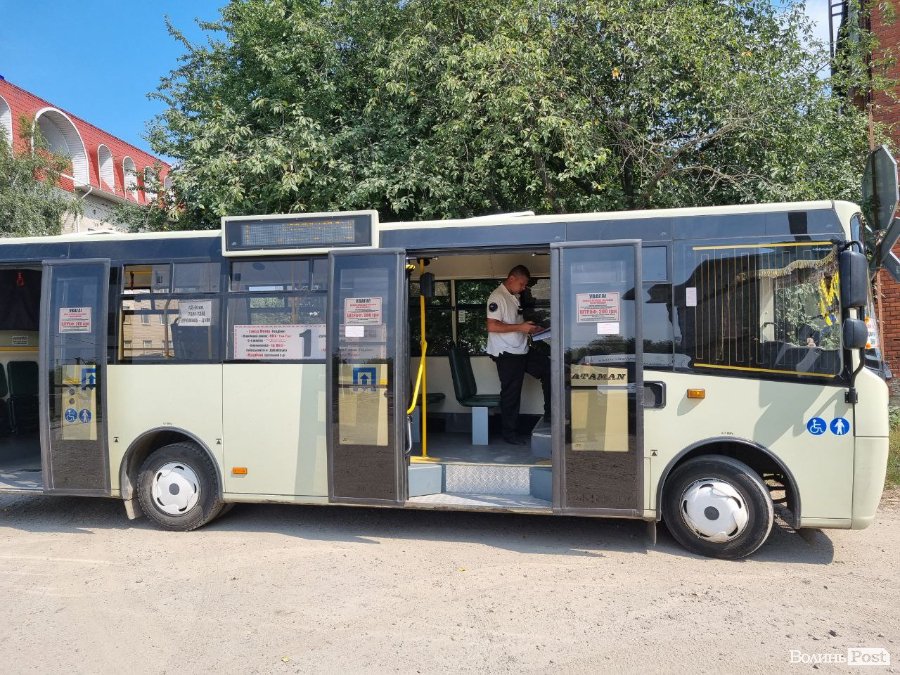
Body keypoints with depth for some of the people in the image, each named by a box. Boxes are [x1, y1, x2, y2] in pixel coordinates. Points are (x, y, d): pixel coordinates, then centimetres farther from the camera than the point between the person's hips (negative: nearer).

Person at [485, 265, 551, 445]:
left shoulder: (514, 297, 14)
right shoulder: (497, 297, -15)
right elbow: (492, 326, -24)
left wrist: (530, 328, 8)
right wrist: (520, 327, -21)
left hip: (522, 351, 9)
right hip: (507, 354, -9)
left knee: (548, 368, 6)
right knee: (511, 394, 0)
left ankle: (549, 413, 14)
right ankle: (509, 433, 14)